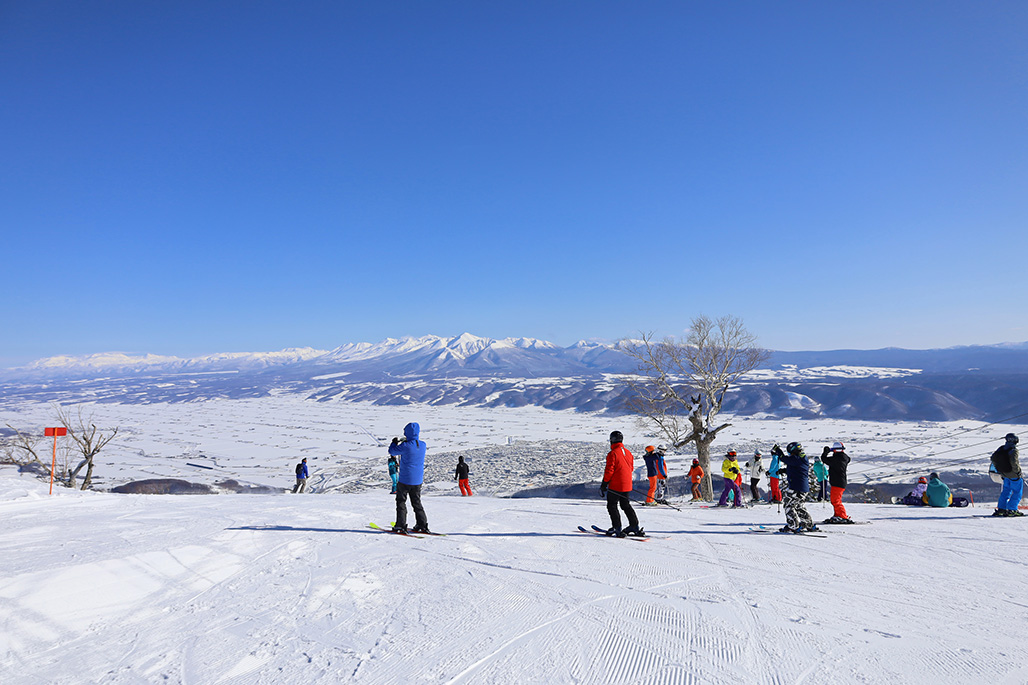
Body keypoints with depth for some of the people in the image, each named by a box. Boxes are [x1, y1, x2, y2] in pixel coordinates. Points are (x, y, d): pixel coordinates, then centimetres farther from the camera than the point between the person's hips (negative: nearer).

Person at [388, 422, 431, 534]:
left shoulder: (406, 446, -19)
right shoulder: (423, 445, -2)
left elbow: (392, 451, -5)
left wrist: (395, 441, 13)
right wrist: (407, 441, 24)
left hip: (405, 479, -6)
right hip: (418, 480, 6)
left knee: (401, 501, 7)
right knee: (416, 502, 16)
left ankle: (401, 526, 6)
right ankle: (422, 525, 17)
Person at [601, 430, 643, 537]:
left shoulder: (612, 454, -15)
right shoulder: (628, 452, 8)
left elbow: (609, 470, -16)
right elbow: (631, 468, 16)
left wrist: (604, 484, -7)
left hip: (615, 485, -7)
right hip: (627, 485, 7)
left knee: (612, 506, 2)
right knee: (626, 505, 19)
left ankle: (617, 528, -3)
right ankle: (635, 526, 19)